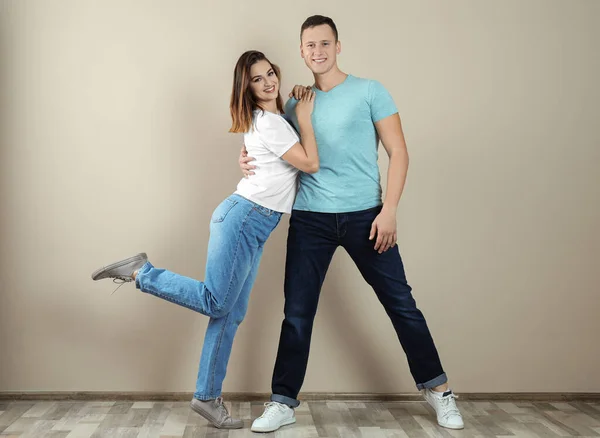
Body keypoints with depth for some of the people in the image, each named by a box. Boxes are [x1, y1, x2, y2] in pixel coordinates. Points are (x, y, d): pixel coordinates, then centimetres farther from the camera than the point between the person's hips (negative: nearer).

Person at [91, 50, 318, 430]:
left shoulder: (271, 119, 19)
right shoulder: (270, 123, -11)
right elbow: (311, 164, -11)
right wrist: (305, 119, -2)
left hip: (254, 227, 9)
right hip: (244, 217, -9)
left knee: (231, 314, 7)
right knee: (215, 301, -10)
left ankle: (208, 398, 12)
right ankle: (141, 272, 2)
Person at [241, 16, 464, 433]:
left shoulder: (369, 91, 1)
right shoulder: (296, 103, 11)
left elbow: (399, 153, -2)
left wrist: (389, 210, -12)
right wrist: (252, 160, -5)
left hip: (365, 215, -2)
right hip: (309, 219, 2)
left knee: (401, 303, 5)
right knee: (297, 314, 3)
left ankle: (437, 388, 22)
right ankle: (283, 403, 16)